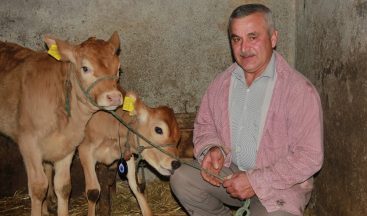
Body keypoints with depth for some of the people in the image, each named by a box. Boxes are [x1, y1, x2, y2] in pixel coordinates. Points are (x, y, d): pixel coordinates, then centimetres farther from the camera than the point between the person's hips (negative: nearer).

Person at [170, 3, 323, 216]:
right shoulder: (222, 83, 1)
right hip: (230, 172, 5)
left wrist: (256, 181, -21)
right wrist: (212, 149, -9)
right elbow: (204, 124, 14)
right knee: (181, 178, -16)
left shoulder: (299, 90, -17)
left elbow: (310, 156, -18)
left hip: (280, 184, -4)